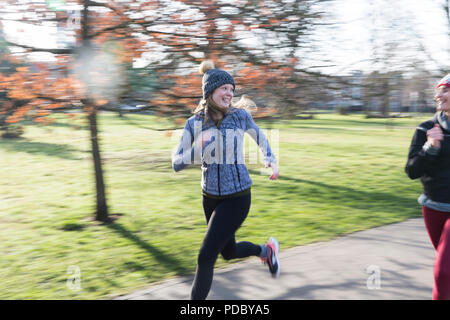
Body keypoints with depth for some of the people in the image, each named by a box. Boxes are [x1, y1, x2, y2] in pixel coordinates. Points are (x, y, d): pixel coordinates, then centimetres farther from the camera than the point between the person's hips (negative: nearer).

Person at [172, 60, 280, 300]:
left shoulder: (240, 115, -8)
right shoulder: (194, 123, -5)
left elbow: (259, 137, 13)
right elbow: (177, 163, -9)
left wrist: (271, 160, -1)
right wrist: (197, 150, -27)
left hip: (237, 197, -4)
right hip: (210, 197, 4)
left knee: (206, 256, -8)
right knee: (229, 252, 22)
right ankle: (266, 250, 51)